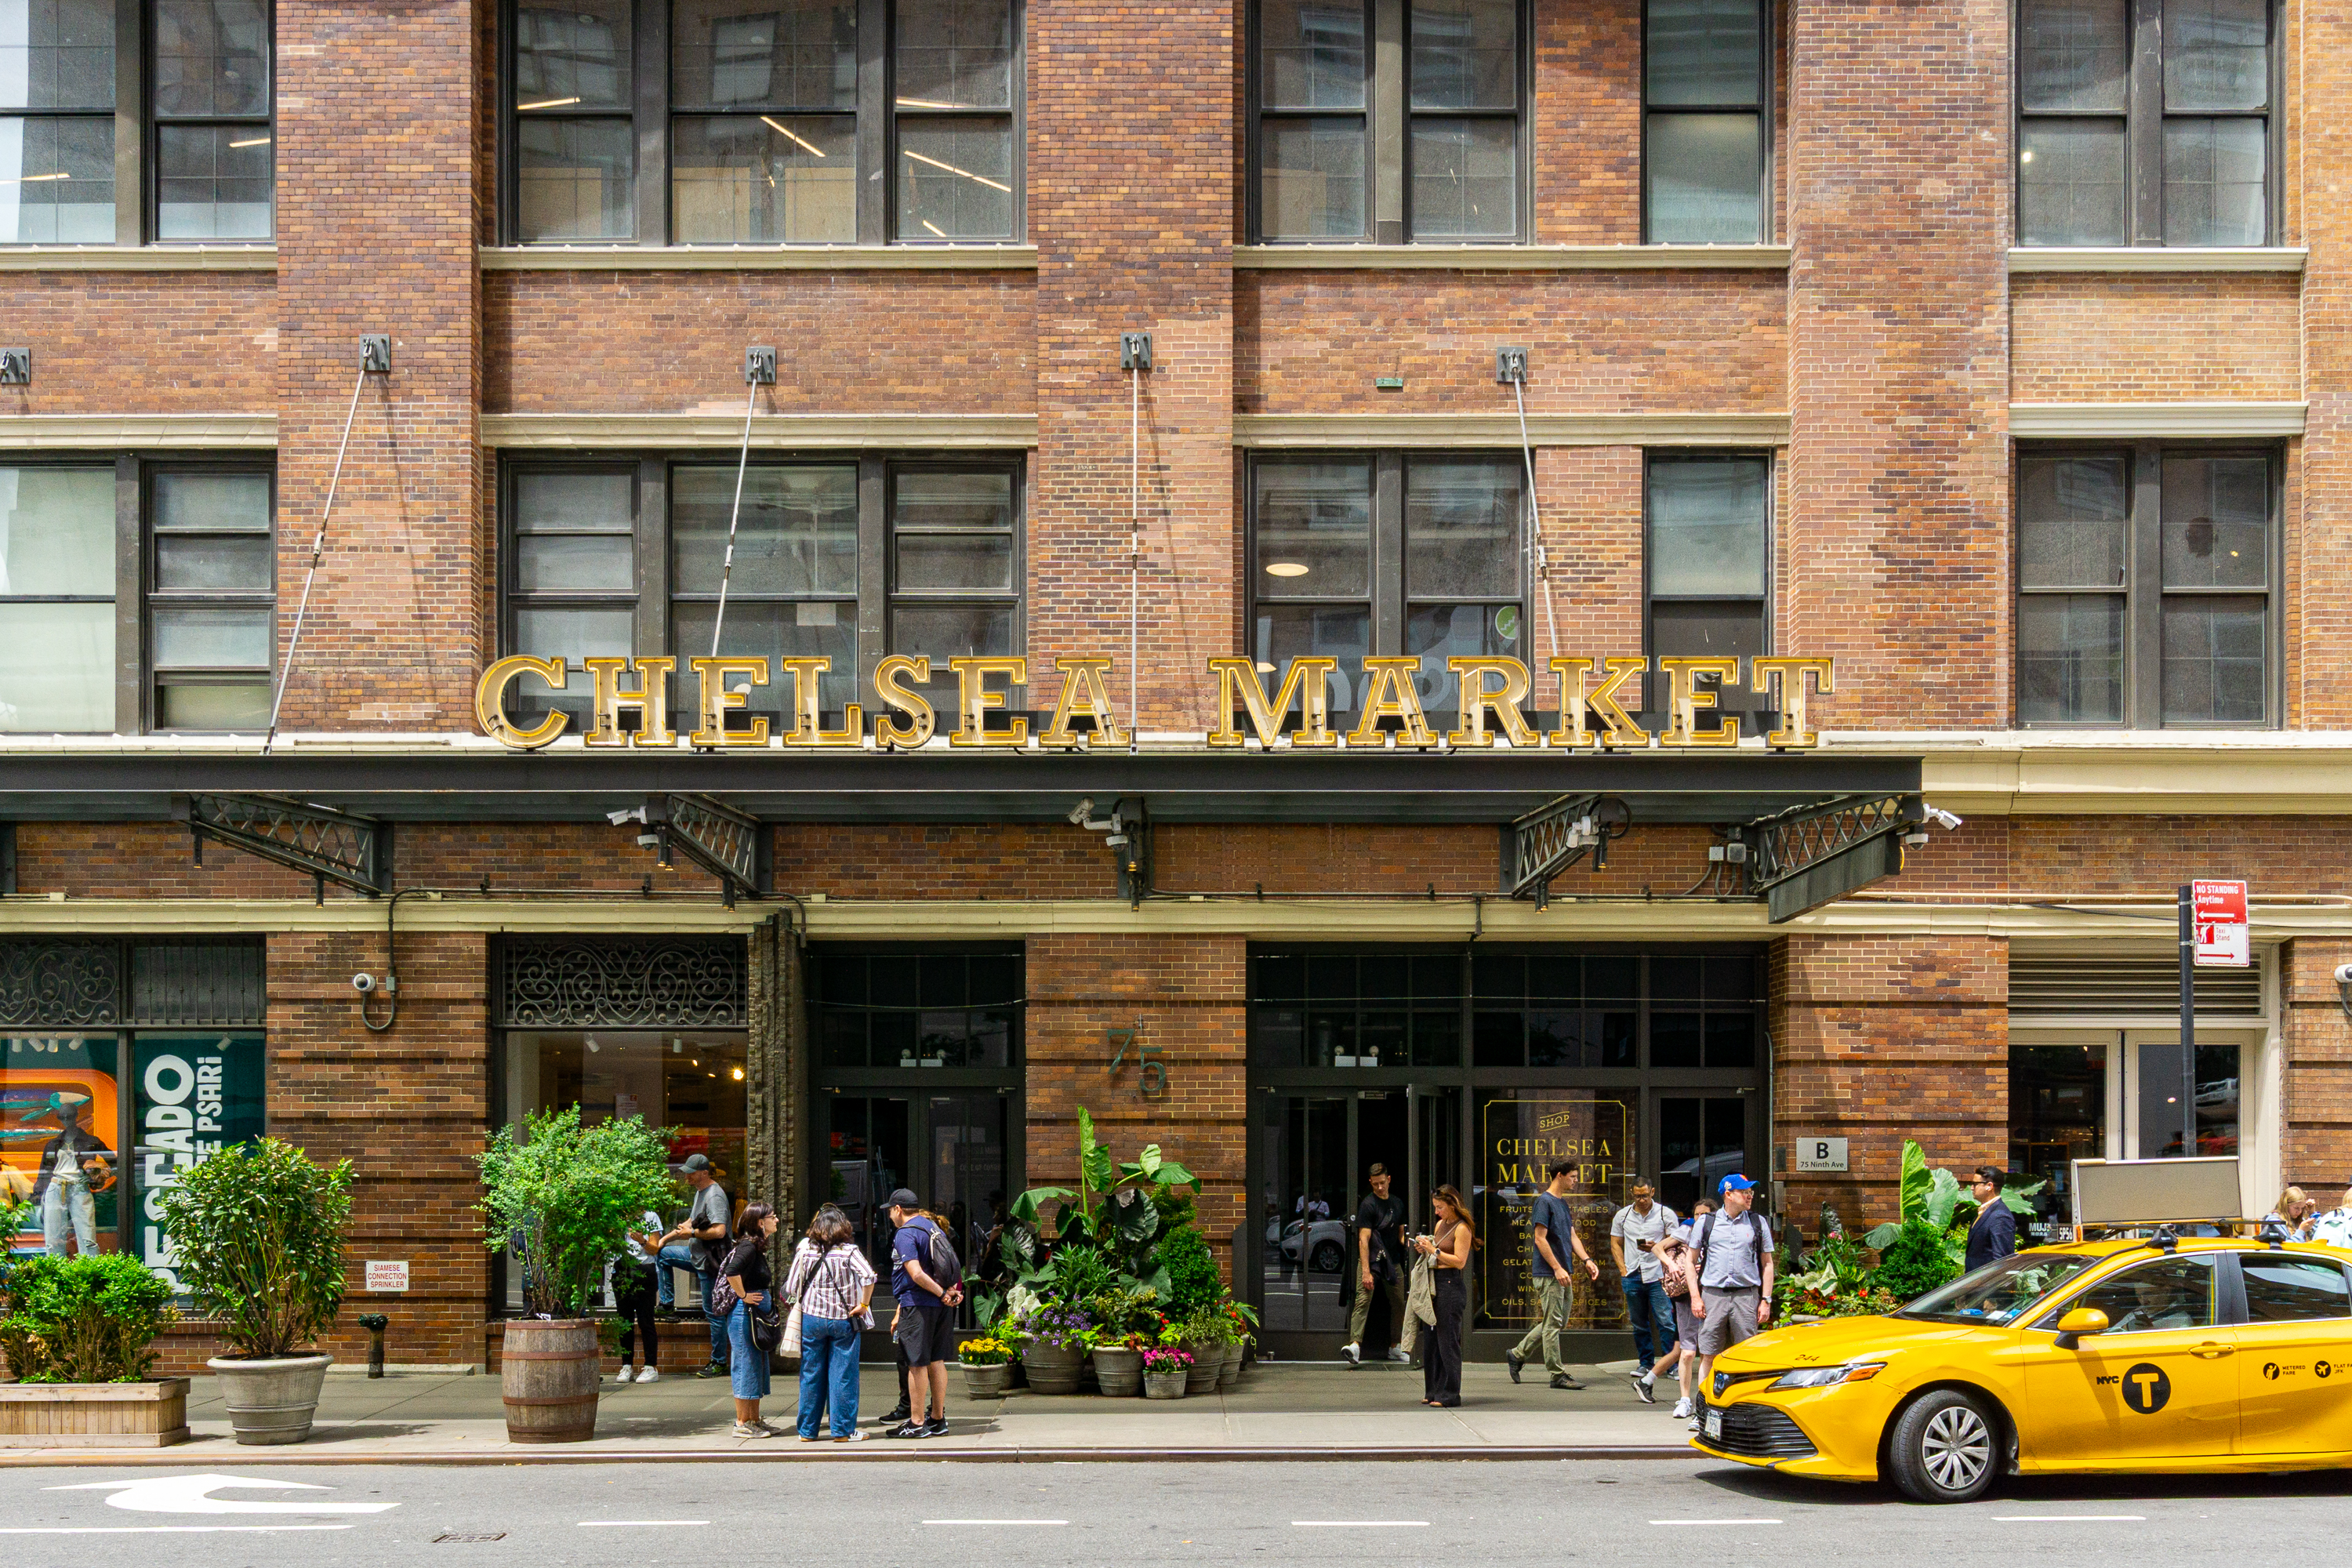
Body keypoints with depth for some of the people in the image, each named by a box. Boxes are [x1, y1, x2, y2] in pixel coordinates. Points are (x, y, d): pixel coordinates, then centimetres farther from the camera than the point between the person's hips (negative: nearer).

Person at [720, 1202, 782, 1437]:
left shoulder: (758, 1247, 13)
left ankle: (755, 1420, 20)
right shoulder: (748, 1246, -17)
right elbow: (731, 1272, -32)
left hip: (757, 1313, 10)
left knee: (757, 1365, 14)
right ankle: (742, 1424, 1)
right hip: (744, 1313, -10)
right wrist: (744, 1296, -20)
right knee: (746, 1365, -4)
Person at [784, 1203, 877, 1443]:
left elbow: (791, 1287, 1)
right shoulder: (848, 1251, -8)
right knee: (843, 1375, 4)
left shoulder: (805, 1249, -1)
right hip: (843, 1320, -2)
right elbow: (869, 1276, -22)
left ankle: (807, 1430, 15)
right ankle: (843, 1430, 6)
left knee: (811, 1375, 10)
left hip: (811, 1318, 2)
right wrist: (863, 1305, -11)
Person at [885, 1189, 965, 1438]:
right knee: (936, 1361, 13)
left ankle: (917, 1423, 2)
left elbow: (916, 1274, -22)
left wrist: (942, 1293, -15)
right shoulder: (933, 1226, 14)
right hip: (941, 1306, 8)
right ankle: (938, 1419, 18)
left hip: (919, 1305, -8)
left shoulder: (905, 1234, -12)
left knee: (917, 1364, -2)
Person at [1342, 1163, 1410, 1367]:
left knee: (1399, 1304, 8)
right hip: (1371, 1261, -6)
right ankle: (1355, 1345, -29)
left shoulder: (1397, 1204, 15)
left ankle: (1395, 1349, 19)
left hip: (1392, 1262, 7)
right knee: (1363, 1301, -18)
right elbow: (1364, 1239, -13)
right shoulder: (1368, 1204, -7)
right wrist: (1366, 1271, -21)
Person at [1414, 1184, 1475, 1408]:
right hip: (1435, 1284, 9)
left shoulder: (1461, 1229, -9)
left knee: (1447, 1341, -6)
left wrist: (1434, 1250, -16)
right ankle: (1433, 1392, 16)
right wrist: (1425, 1248, 4)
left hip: (1451, 1286, -9)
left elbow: (1459, 1261, -16)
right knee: (1431, 1341, 9)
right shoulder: (1440, 1224, 16)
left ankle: (1450, 1394, -2)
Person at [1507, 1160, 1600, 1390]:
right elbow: (1540, 1238, -17)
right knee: (1553, 1324, -5)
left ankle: (1517, 1354, 23)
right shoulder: (1544, 1201, -12)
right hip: (1548, 1274, -10)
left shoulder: (1563, 1203, 16)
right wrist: (1557, 1268, -19)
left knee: (1559, 1322, 13)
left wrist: (1587, 1260, 5)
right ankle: (1558, 1375, -1)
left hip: (1563, 1274, 10)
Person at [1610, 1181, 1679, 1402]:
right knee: (1639, 1324, 9)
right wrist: (1623, 1268, 4)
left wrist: (1656, 1247, -16)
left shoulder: (1666, 1214, 1)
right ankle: (1646, 1364, 20)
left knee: (1666, 1322, -10)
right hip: (1632, 1276, 4)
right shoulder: (1623, 1215, 11)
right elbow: (1615, 1242, 15)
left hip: (1658, 1276, -4)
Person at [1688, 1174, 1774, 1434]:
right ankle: (1703, 1413, 3)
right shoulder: (1707, 1223, 7)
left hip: (1746, 1295, 1)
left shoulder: (1758, 1223, 9)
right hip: (1713, 1294, -1)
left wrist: (1765, 1300, 4)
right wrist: (1695, 1297, 2)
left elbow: (1767, 1264, 12)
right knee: (1708, 1356, -1)